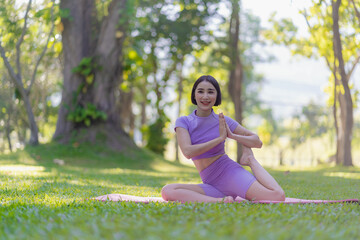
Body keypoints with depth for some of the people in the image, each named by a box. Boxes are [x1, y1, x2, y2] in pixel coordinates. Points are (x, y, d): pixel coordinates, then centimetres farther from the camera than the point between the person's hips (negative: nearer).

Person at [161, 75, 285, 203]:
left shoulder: (223, 121, 3)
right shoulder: (183, 122, 2)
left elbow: (258, 142, 9)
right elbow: (188, 152, -16)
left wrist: (232, 136, -7)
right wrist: (220, 138, -13)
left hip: (232, 174, -1)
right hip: (212, 186, 1)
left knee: (278, 196, -23)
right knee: (167, 191, -26)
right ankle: (221, 201, -28)